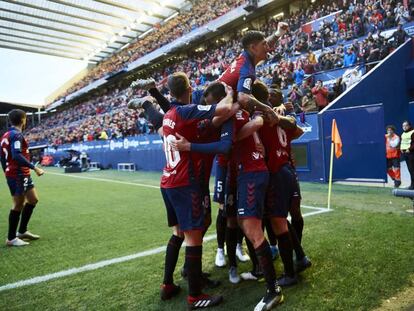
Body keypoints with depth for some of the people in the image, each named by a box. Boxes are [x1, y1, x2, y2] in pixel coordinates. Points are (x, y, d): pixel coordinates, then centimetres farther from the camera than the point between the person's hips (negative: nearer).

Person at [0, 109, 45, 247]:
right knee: (18, 205, -1)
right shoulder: (16, 135, -15)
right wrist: (34, 168, -27)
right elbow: (17, 155, -27)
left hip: (12, 174, 10)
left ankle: (22, 231, 25)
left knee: (33, 199, 17)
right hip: (19, 175, -10)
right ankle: (11, 238, 10)